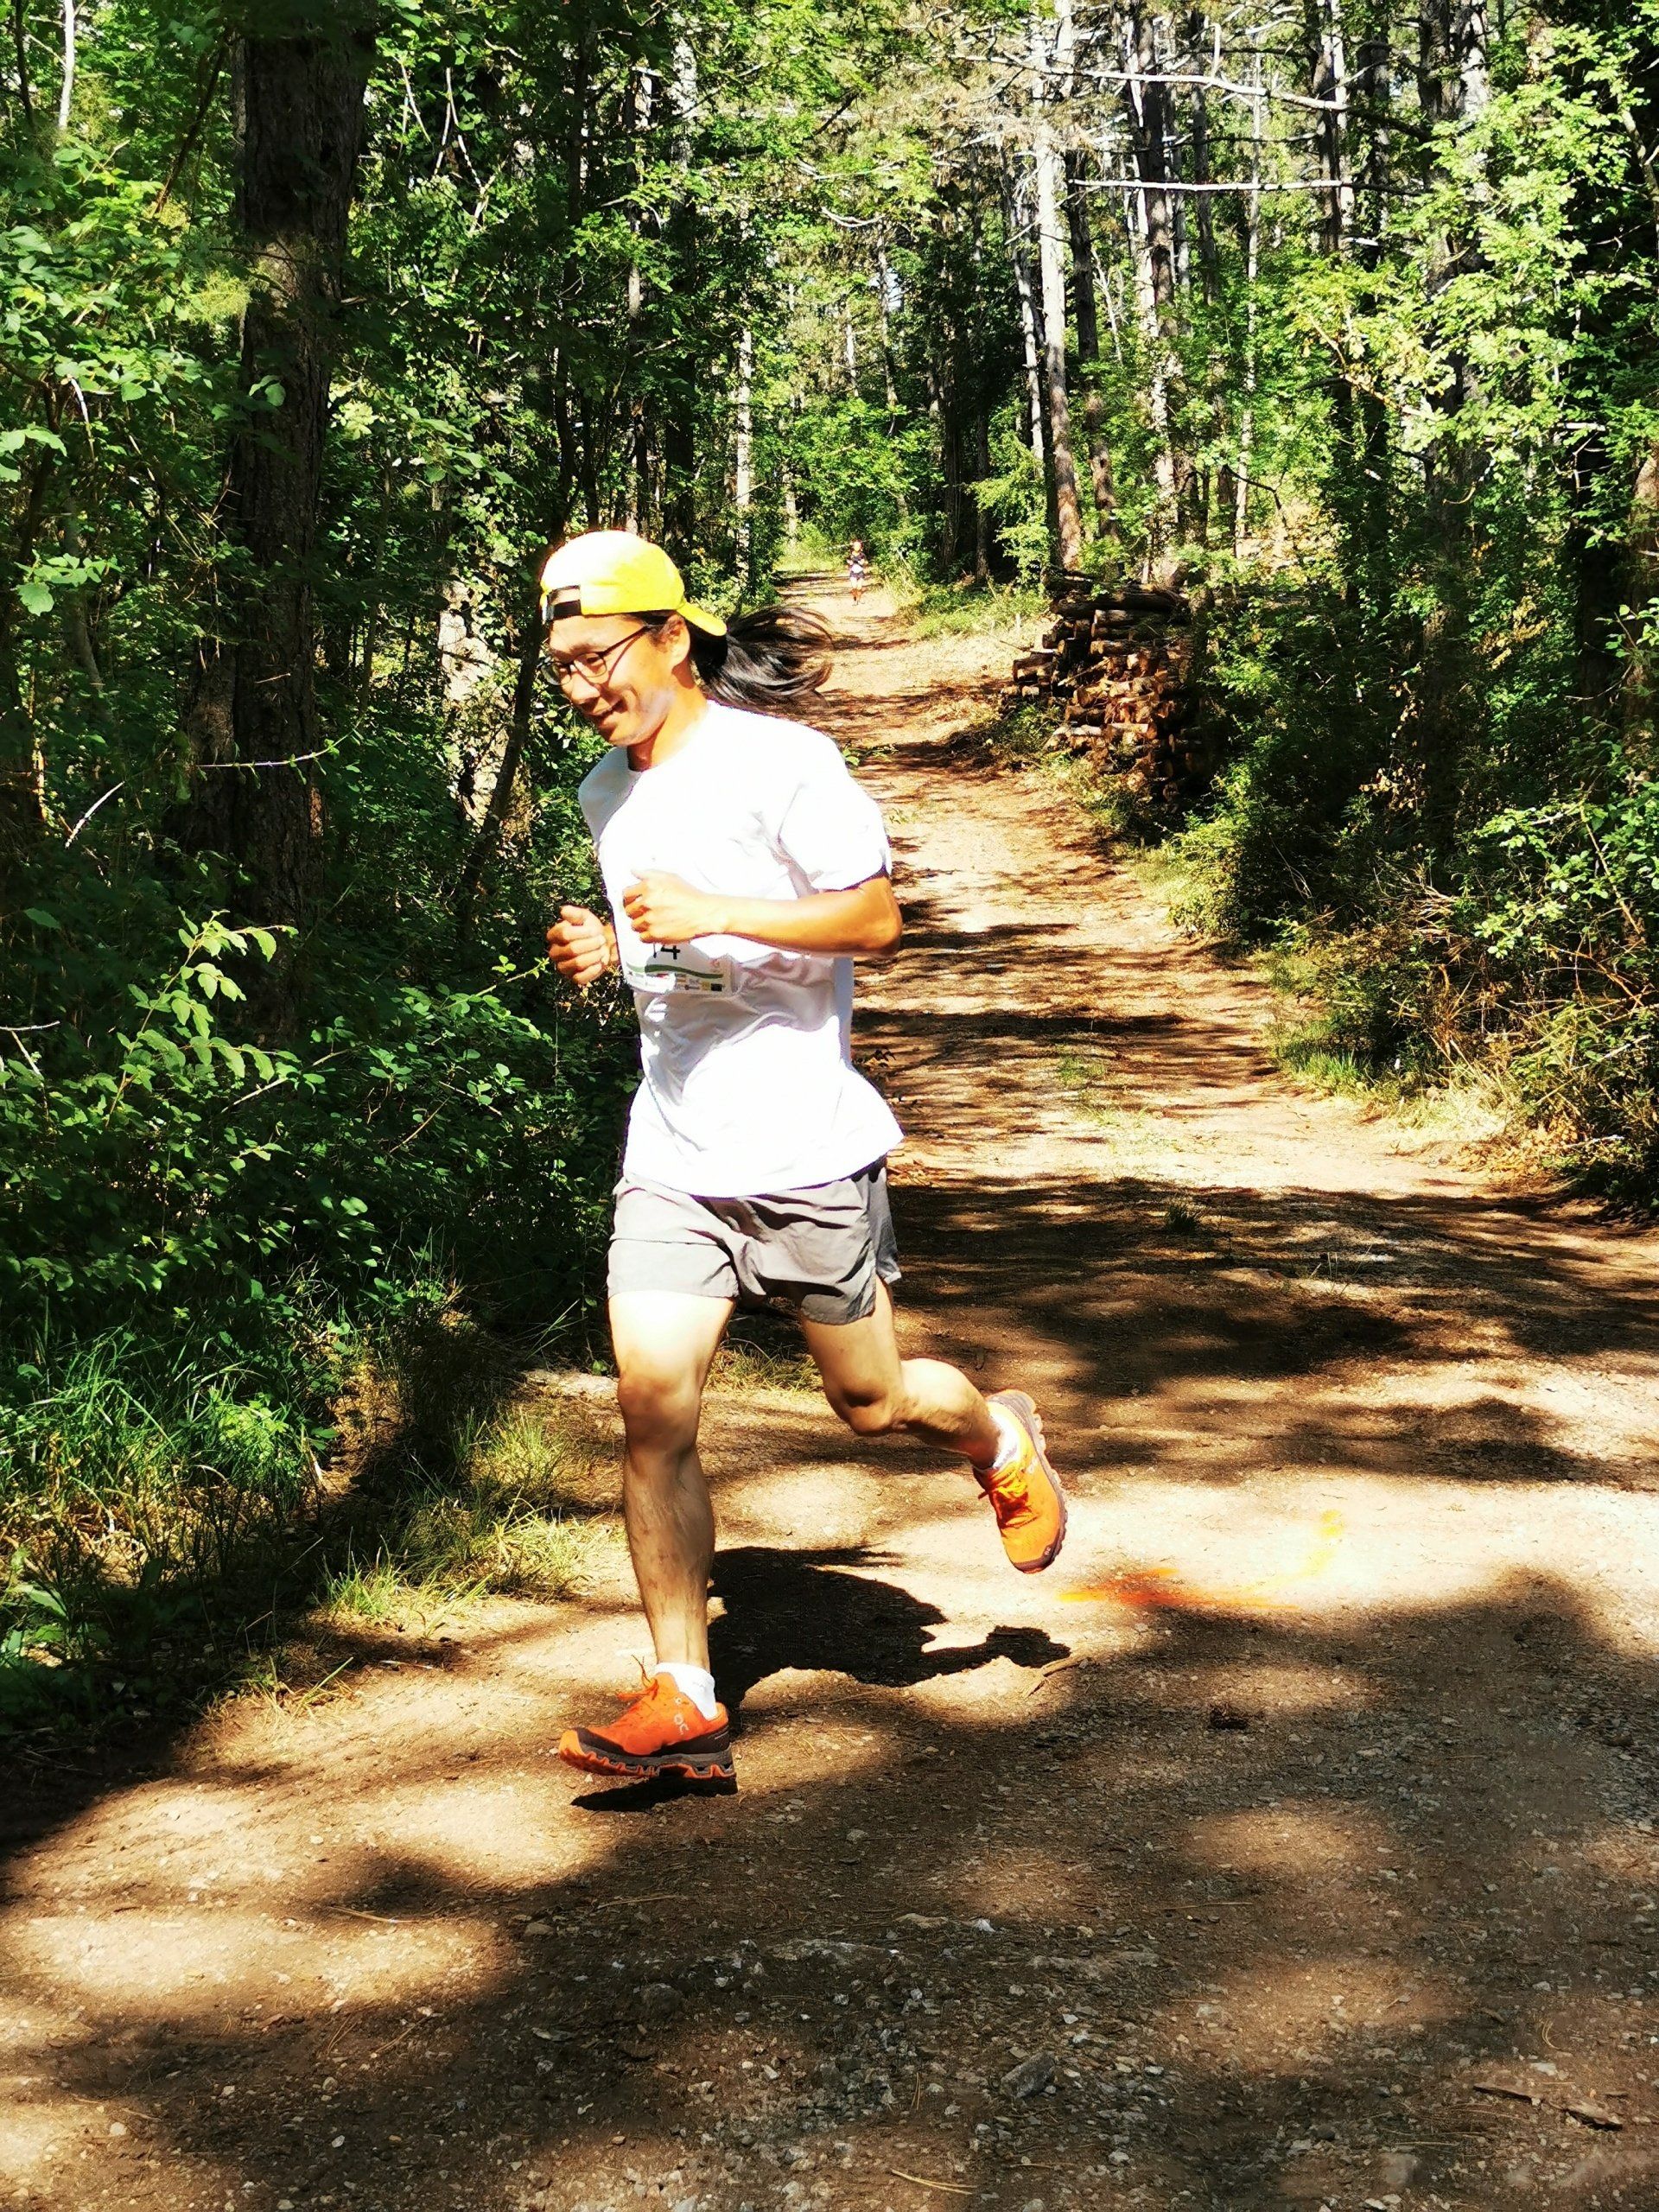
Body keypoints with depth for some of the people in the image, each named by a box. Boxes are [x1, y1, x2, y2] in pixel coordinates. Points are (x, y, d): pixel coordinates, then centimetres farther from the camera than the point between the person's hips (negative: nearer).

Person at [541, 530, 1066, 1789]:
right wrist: (607, 953, 3)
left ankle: (1003, 1443, 43)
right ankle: (685, 1702, 1)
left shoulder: (779, 761, -11)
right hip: (671, 1155, 5)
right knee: (652, 1411, -6)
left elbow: (877, 917, -12)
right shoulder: (607, 789, 11)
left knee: (870, 1402, 8)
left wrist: (712, 915, -22)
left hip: (807, 1147, -5)